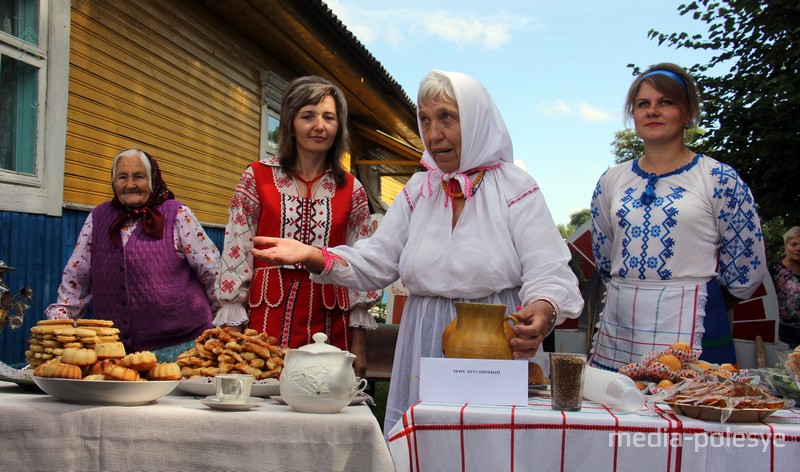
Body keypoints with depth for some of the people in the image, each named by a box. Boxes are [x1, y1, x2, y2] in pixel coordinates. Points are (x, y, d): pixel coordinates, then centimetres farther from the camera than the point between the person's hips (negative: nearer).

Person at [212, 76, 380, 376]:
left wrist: (358, 347, 5)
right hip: (268, 318, -1)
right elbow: (236, 256, 1)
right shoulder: (258, 177, 3)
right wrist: (231, 338, -4)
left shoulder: (351, 190, 7)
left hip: (329, 325, 2)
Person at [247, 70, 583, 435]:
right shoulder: (418, 190, 10)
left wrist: (541, 313, -33)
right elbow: (375, 263, 8)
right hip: (424, 354, 4)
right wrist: (312, 255, -7)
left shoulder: (516, 189, -4)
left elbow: (549, 274, -11)